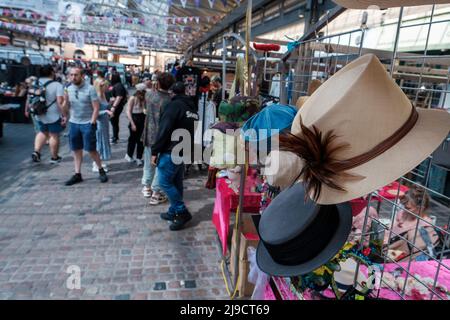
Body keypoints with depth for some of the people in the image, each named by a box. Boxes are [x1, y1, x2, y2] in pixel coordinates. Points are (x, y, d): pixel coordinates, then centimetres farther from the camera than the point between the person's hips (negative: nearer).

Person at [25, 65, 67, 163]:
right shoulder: (57, 85, -14)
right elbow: (60, 102, -22)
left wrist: (27, 110, 23)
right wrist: (65, 115, -19)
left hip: (39, 115, 5)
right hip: (54, 116, -5)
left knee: (43, 132, 24)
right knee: (54, 135, 8)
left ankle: (36, 151, 11)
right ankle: (54, 157, 18)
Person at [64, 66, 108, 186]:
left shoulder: (90, 89, -10)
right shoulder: (69, 89, 5)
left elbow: (96, 107, -10)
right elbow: (66, 107, 4)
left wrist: (92, 123, -15)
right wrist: (66, 97, -15)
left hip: (87, 123, -5)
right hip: (73, 123, 5)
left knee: (91, 149, 0)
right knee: (76, 150, 9)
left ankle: (101, 170, 20)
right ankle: (77, 174, 19)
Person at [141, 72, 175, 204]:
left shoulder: (149, 95, -3)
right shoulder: (170, 101, -17)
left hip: (149, 135, 5)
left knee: (149, 162, 19)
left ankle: (147, 187, 32)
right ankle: (155, 193, 9)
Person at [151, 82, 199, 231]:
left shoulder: (173, 105, -11)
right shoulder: (192, 108, 15)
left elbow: (164, 130, -18)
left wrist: (155, 151, -14)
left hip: (171, 151, -9)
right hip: (184, 151, 9)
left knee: (165, 182, -2)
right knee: (176, 182, 14)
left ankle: (182, 212, 0)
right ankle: (174, 212, 22)